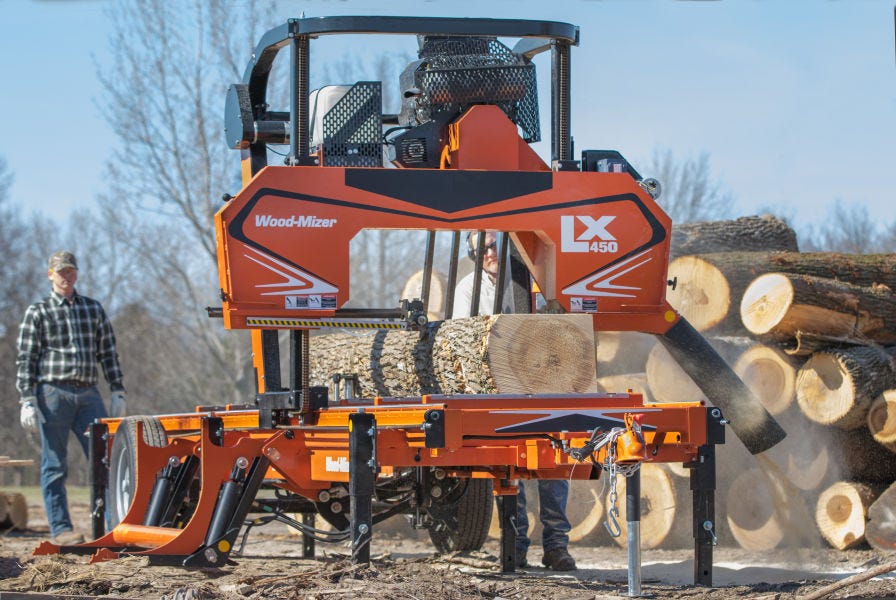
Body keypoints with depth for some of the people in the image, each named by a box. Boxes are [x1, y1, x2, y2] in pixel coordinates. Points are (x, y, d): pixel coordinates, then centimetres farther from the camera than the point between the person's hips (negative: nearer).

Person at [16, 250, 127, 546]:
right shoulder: (37, 312, 5)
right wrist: (28, 401, -7)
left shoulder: (93, 309, 16)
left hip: (88, 395, 3)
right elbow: (25, 359, 2)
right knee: (55, 466, -1)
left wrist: (117, 391, 9)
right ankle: (61, 529, 1)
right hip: (53, 394, -3)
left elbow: (108, 353, 17)